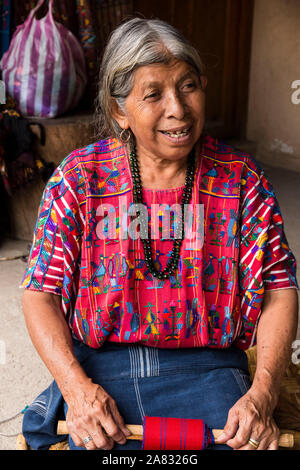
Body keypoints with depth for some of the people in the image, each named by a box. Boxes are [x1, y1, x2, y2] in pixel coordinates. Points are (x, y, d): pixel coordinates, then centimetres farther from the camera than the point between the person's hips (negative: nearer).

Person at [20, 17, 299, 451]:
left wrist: (262, 392, -14)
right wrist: (77, 387, -15)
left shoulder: (240, 178, 1)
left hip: (207, 366, 2)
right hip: (100, 369, -1)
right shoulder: (79, 177, -1)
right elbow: (40, 295, -1)